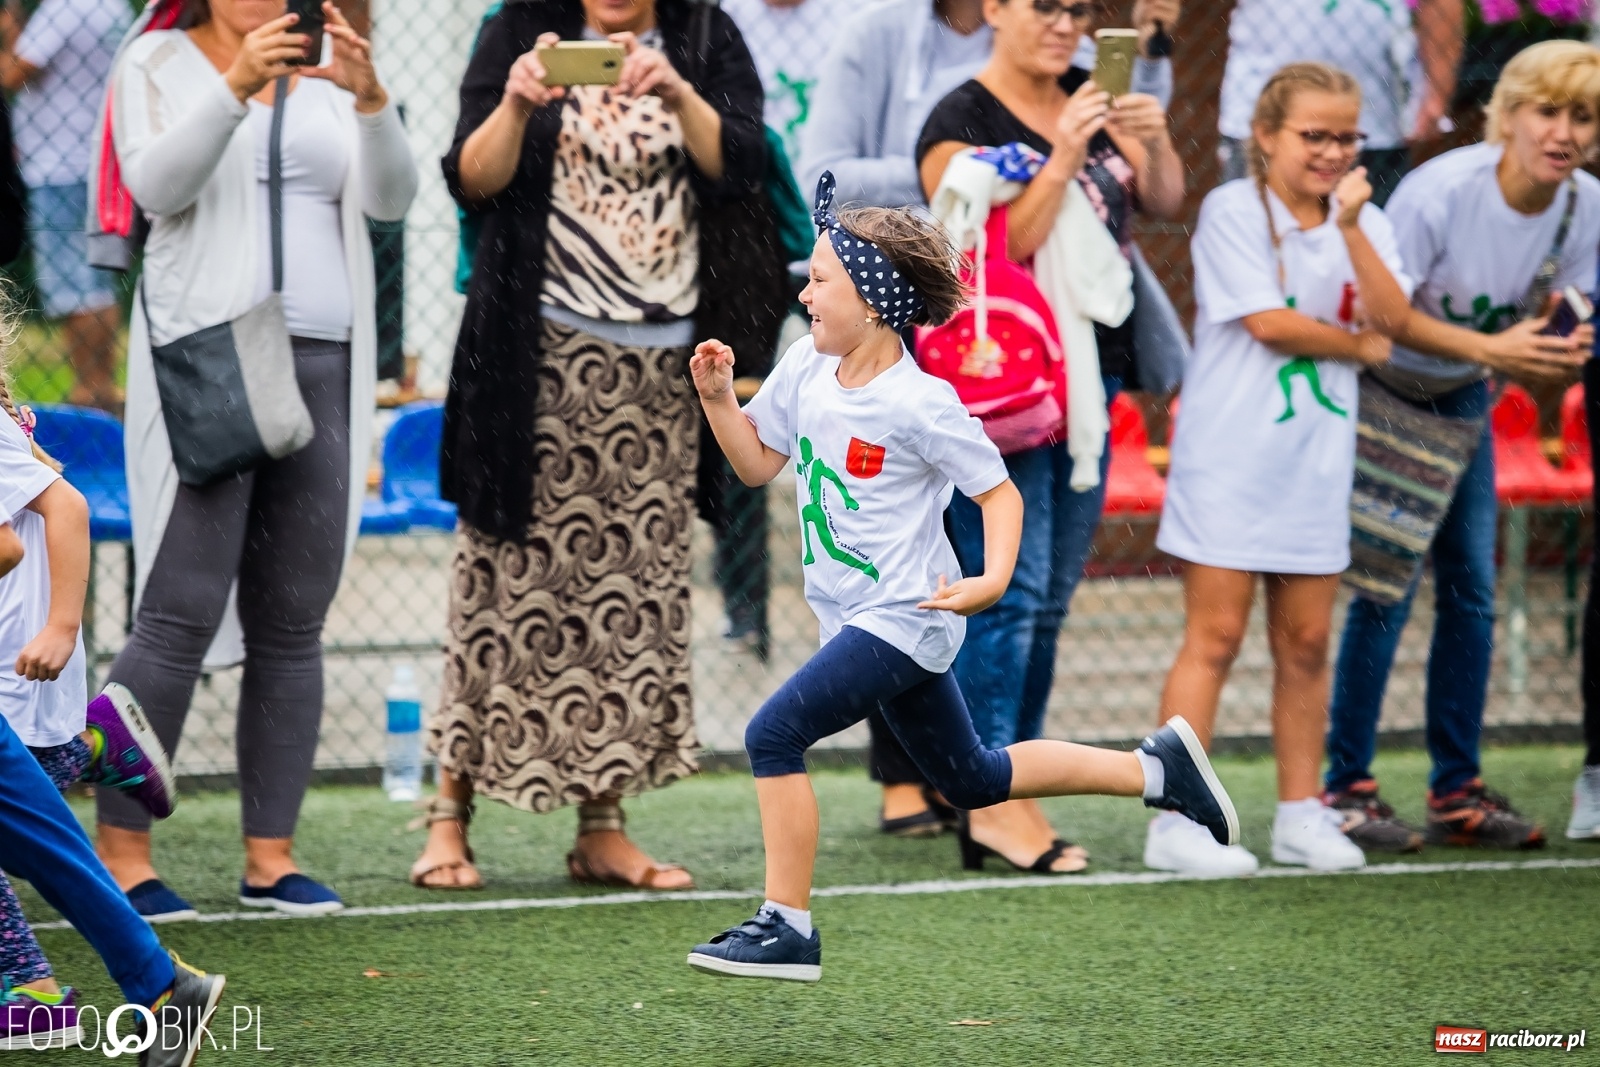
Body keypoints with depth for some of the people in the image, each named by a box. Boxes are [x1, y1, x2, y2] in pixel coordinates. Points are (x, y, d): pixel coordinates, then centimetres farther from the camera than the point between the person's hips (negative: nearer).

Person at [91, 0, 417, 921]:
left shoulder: (328, 75, 12)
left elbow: (391, 198, 0)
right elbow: (156, 185, -14)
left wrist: (370, 98, -18)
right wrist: (237, 85, -27)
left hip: (324, 365, 4)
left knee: (292, 626, 4)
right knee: (181, 619, -10)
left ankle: (271, 857, 9)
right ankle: (120, 848, -3)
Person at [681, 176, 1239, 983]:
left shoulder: (919, 404, -19)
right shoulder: (806, 369, 3)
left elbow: (999, 492, -12)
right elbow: (758, 463, 14)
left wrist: (993, 580, -27)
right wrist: (718, 398, -3)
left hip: (904, 617, -9)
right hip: (863, 619, 9)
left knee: (774, 734, -19)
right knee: (970, 780, 18)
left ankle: (786, 927, -12)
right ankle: (1155, 769, 29)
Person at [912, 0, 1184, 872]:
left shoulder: (1088, 103, 12)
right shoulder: (960, 122, -9)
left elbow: (1165, 204, 9)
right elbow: (997, 251, -17)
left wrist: (1154, 145, -11)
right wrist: (1061, 162, -26)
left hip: (1089, 375, 7)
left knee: (1049, 602, 8)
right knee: (1011, 591, -10)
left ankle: (1010, 791, 13)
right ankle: (993, 799, -7)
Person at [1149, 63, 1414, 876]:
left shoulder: (1363, 221, 9)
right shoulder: (1233, 210, -7)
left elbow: (1394, 319, -6)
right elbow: (1266, 321, -14)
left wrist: (1351, 227, -15)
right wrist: (1357, 346, -2)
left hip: (1317, 461, 5)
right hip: (1231, 457, -5)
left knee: (1306, 642, 8)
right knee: (1215, 637, -6)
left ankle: (1301, 813, 17)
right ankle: (1177, 821, -4)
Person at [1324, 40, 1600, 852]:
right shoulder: (1441, 191, -29)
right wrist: (1490, 348, -35)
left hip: (1460, 399, 6)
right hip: (1379, 388, -5)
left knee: (1470, 591, 3)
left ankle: (1457, 792, 11)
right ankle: (1346, 787, -2)